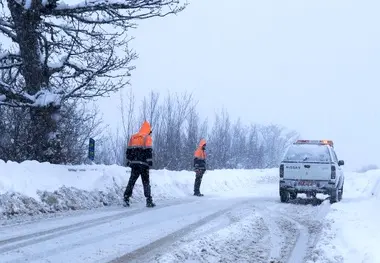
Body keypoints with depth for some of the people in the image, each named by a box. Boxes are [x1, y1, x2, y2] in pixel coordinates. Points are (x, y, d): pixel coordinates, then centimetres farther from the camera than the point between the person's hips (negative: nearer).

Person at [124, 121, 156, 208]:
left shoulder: (133, 137, 15)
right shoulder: (147, 138, -3)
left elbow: (128, 150, 15)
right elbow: (148, 151, -13)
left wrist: (128, 161, 20)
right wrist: (149, 161, -13)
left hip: (134, 163, 4)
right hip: (143, 164, -4)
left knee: (131, 181, 9)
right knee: (146, 182, 0)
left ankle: (126, 198, 1)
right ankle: (149, 201, -3)